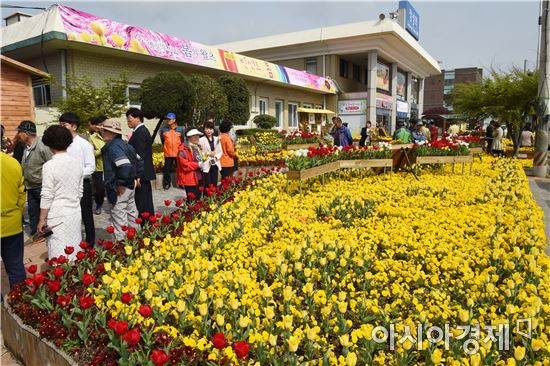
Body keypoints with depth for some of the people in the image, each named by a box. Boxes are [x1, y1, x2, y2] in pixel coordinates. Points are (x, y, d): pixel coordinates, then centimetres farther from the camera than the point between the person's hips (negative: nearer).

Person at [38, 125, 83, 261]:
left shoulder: (50, 166, -13)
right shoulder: (77, 162, 2)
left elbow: (47, 197, -11)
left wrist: (42, 219, -3)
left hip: (58, 215, -5)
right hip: (75, 213, 5)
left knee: (59, 256, 3)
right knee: (74, 251, 14)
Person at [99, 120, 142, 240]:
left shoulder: (113, 147, -18)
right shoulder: (124, 144, 10)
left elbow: (125, 166, -32)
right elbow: (139, 162, 18)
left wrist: (120, 183, -21)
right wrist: (134, 177, 17)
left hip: (120, 190, -10)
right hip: (130, 186, 10)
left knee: (119, 221, -2)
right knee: (131, 215, 19)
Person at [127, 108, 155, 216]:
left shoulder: (139, 133, -15)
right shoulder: (143, 130, 15)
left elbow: (139, 156, -21)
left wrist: (137, 177, -21)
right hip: (145, 173, 10)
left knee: (142, 205, -5)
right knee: (147, 204, 16)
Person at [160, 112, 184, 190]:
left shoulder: (180, 129, 0)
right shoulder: (163, 129, -1)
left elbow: (182, 141, 11)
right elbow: (162, 141, 13)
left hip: (178, 153, 0)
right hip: (167, 154, 0)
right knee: (167, 169, 6)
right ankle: (167, 183, 19)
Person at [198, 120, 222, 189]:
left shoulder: (217, 139, 11)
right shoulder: (201, 140, -4)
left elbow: (220, 151, 11)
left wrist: (216, 157, -7)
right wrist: (208, 154, -17)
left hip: (215, 164, 4)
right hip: (206, 165, -4)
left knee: (214, 185, 7)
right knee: (207, 185, -3)